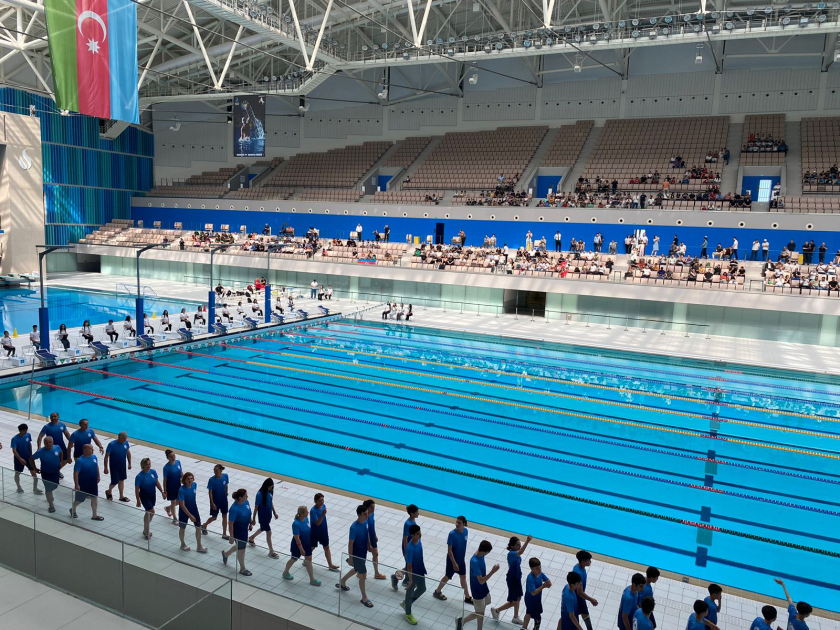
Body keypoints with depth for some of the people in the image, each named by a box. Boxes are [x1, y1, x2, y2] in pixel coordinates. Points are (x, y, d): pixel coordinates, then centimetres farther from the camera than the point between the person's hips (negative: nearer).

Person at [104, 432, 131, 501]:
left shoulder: (126, 443, -7)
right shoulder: (112, 445, -22)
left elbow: (128, 453, 7)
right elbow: (106, 456, -16)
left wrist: (129, 463, 10)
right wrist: (106, 468, -14)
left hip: (122, 465, 5)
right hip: (114, 466, -5)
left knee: (121, 480, 15)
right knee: (115, 481, -1)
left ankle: (121, 496, 28)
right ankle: (109, 492, 31)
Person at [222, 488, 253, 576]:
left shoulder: (246, 502, -11)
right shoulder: (234, 509, -33)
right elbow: (230, 524, -24)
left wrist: (251, 524, 11)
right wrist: (231, 537, -18)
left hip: (244, 529, 8)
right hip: (238, 532, -8)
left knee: (240, 546, 29)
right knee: (241, 549, 13)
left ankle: (225, 554, 55)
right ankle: (242, 569, 37)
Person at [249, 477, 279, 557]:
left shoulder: (269, 492, -5)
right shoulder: (260, 494, -26)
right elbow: (256, 507, -18)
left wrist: (274, 512, 16)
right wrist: (254, 518, -11)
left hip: (268, 515, 7)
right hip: (262, 516, -7)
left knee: (263, 529, 28)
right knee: (268, 532, 1)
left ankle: (251, 538, 54)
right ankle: (271, 552, 15)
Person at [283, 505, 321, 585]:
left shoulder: (306, 519, -10)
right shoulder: (296, 524, -32)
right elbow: (297, 538, -26)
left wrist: (311, 543, 15)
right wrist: (301, 549, -21)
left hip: (307, 543, 6)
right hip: (298, 545, -6)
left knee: (308, 560, 12)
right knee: (294, 559, 18)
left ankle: (312, 579, 23)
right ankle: (285, 573, 45)